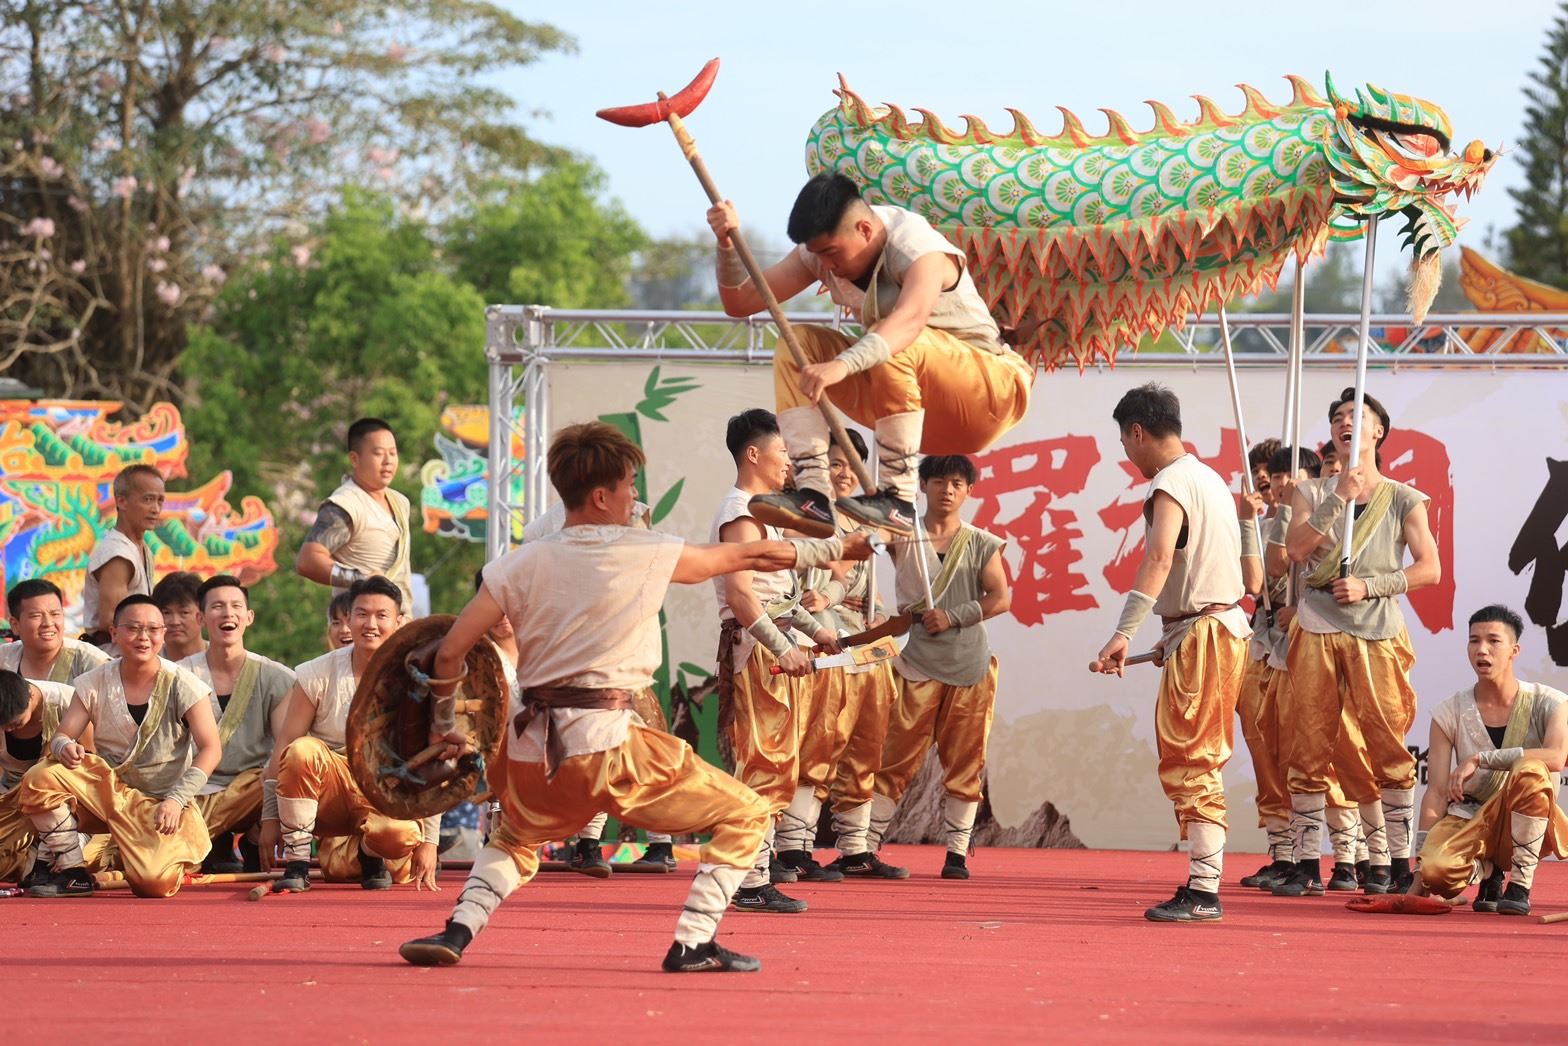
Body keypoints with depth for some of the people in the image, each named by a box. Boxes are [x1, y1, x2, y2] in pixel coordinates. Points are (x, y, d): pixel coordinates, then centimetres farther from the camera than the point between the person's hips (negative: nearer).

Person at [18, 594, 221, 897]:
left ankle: (177, 856, 12)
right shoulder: (96, 684, 0)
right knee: (39, 779, -25)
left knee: (153, 882, -28)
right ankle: (72, 871, -8)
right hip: (107, 788, 3)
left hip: (162, 803, -3)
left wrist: (176, 799, -23)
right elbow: (62, 736, 0)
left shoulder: (183, 686, -8)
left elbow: (210, 750, -10)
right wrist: (64, 747, -27)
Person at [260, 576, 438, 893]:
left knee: (402, 835, -35)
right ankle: (296, 863, -21)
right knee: (302, 751, -32)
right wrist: (270, 819, -10)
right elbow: (283, 749, -5)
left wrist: (429, 841, -8)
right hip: (328, 792, 0)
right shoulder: (318, 675, -5)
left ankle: (366, 853, 4)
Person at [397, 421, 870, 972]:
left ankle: (457, 931, 12)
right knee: (744, 815, 6)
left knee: (515, 839, 35)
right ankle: (692, 944, -3)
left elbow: (451, 651, 6)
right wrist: (840, 548, 23)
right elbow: (746, 557, 10)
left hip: (535, 751, 5)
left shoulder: (522, 563, 8)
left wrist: (442, 723, 22)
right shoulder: (646, 553, 0)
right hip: (610, 746, -5)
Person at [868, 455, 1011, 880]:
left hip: (969, 667, 1)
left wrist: (953, 617, -10)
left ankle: (957, 852, 8)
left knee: (964, 762, 2)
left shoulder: (981, 544, 7)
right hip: (917, 664, -1)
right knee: (898, 757, -2)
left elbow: (1001, 598, 0)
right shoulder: (904, 538, 6)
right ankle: (867, 844, 1)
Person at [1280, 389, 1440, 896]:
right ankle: (1306, 860, 2)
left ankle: (1396, 861, -2)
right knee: (1307, 747, -2)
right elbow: (1296, 548, -4)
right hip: (1317, 631, 1)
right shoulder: (1312, 494, 13)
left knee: (1388, 747, -5)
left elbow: (1429, 568, 2)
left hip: (1378, 633, -1)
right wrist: (1339, 499, -12)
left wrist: (1368, 586, -8)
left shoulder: (1403, 500, 9)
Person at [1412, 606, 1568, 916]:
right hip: (1469, 820, 1)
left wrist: (1480, 759, -29)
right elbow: (1436, 792, -6)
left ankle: (1520, 885, -23)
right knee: (1436, 871, -33)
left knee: (1530, 771, -35)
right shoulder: (1450, 713, -1)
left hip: (1525, 824, -1)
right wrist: (1420, 873, -14)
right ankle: (1487, 870, 4)